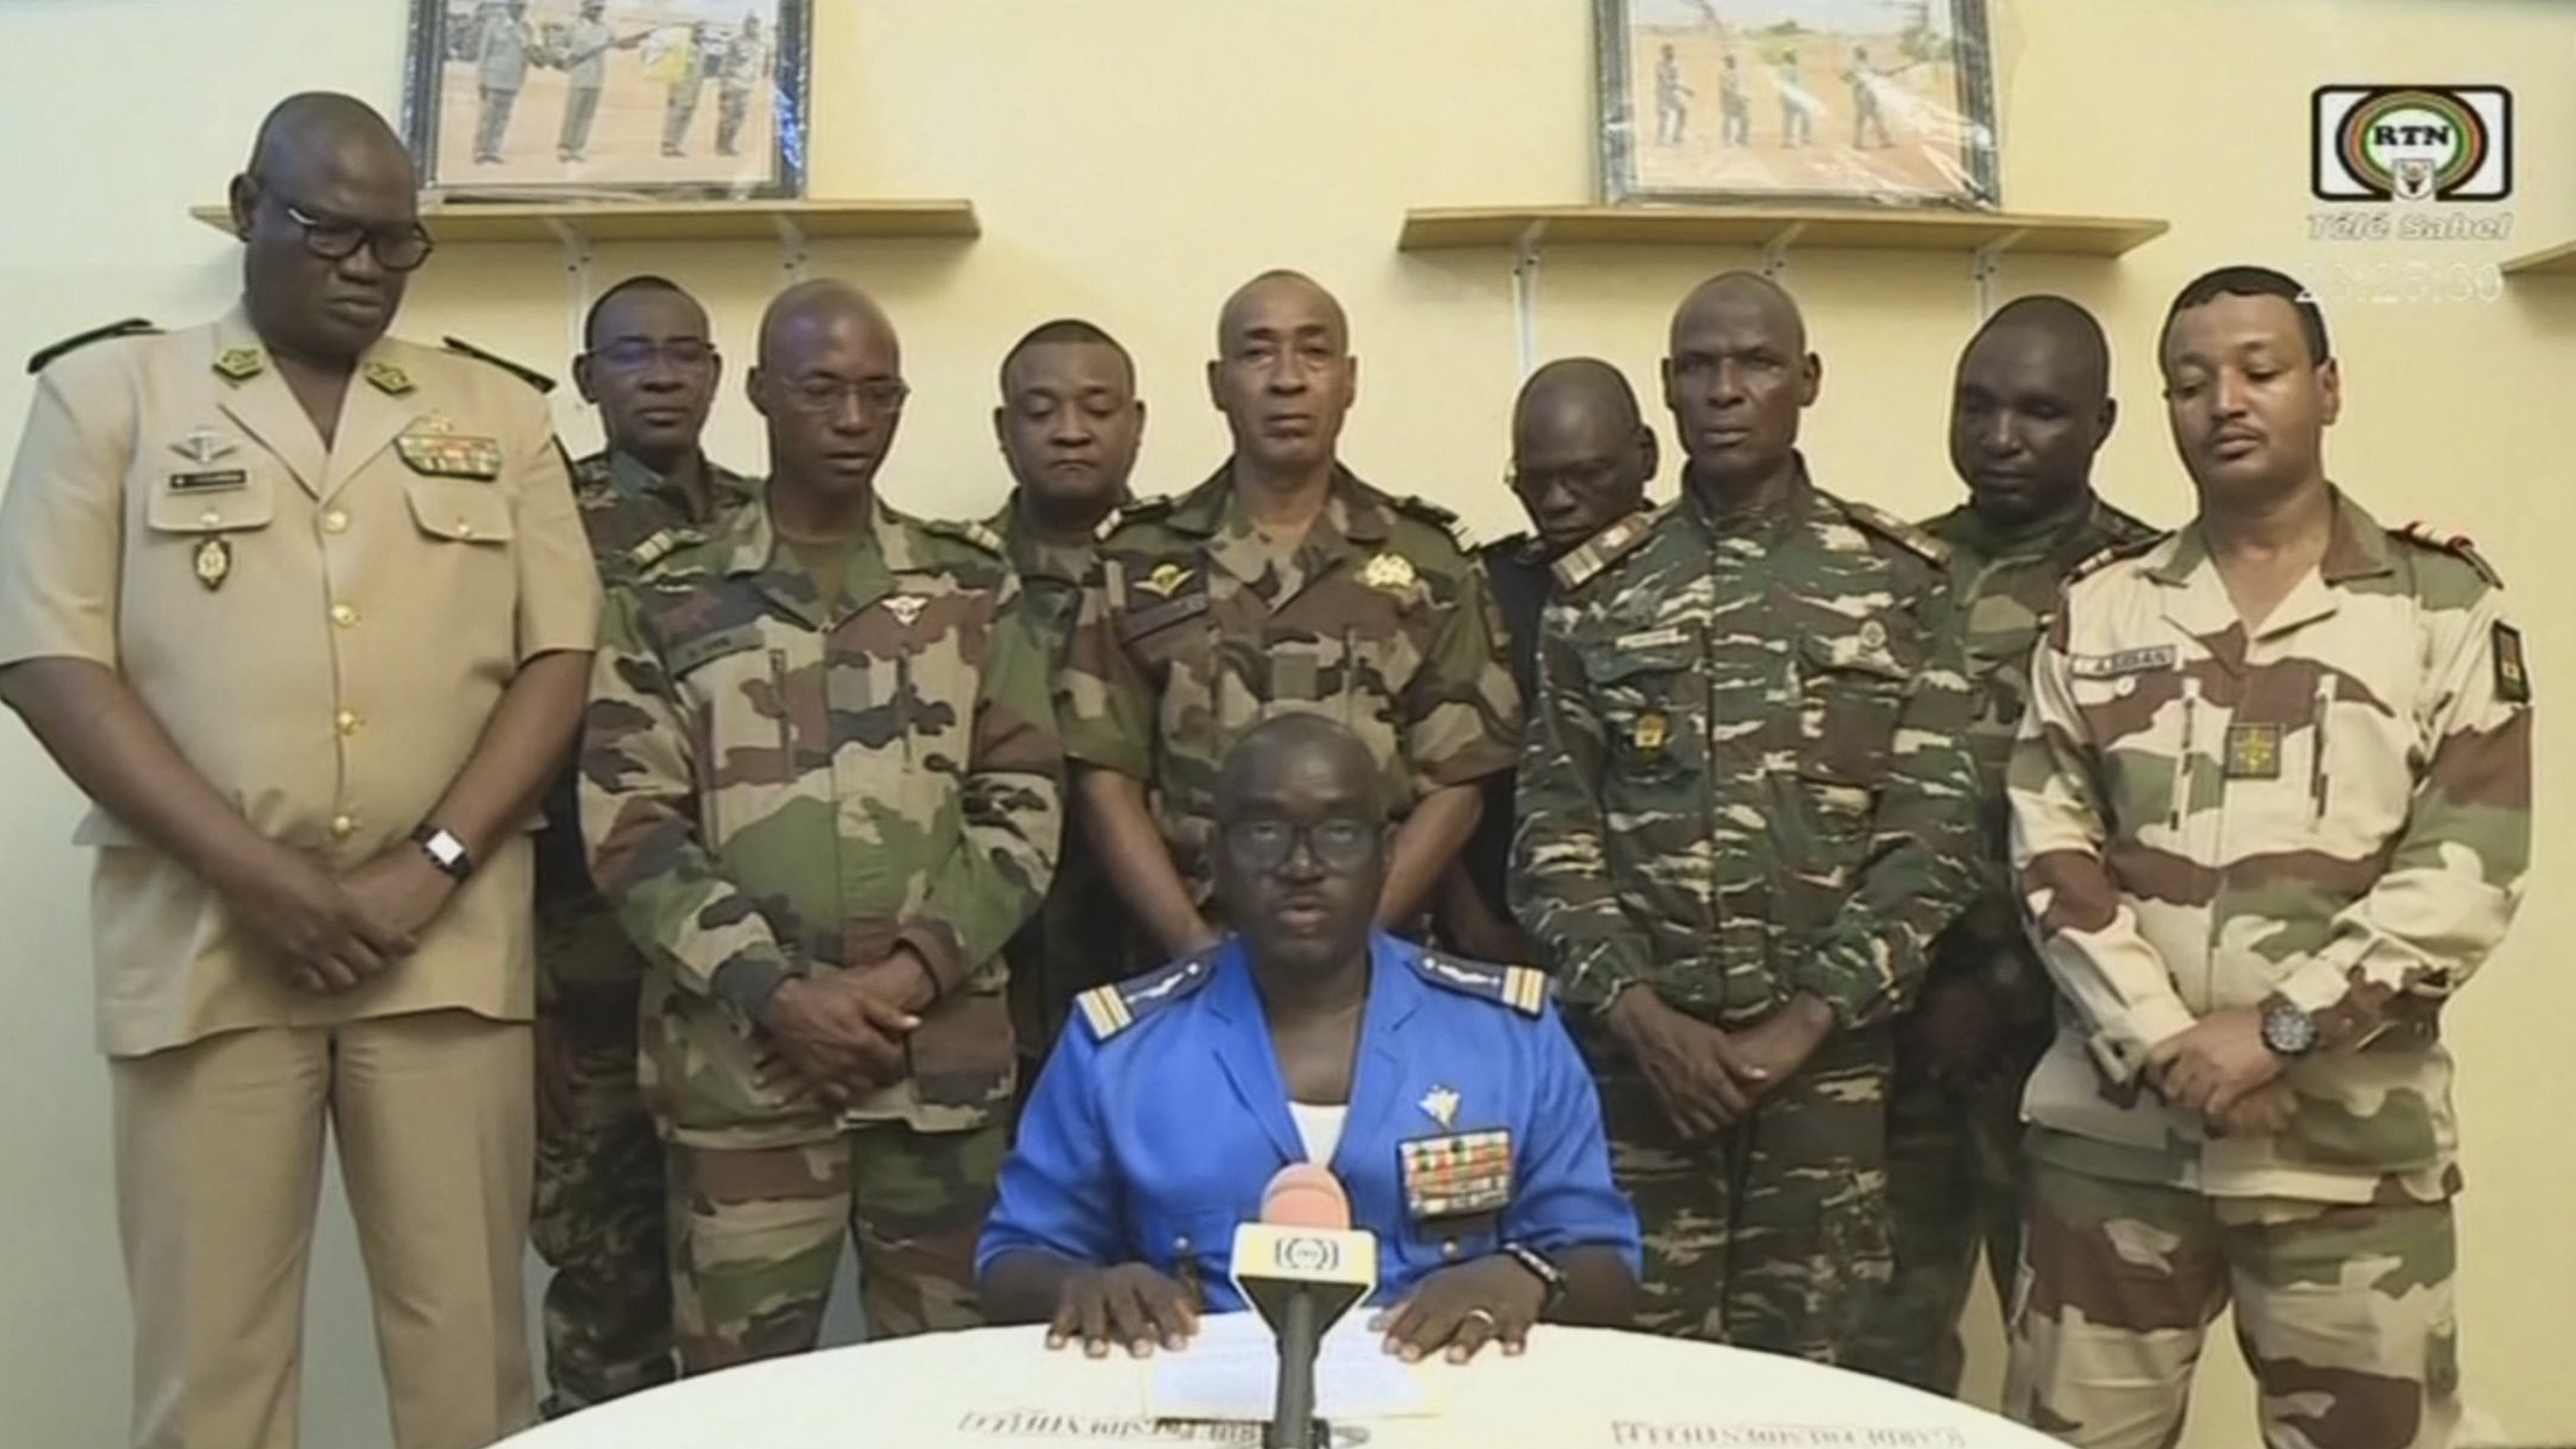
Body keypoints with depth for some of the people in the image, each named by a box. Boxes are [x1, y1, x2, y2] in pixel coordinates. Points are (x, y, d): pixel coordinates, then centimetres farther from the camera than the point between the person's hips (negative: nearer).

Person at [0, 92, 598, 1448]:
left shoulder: (500, 416, 12)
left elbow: (557, 656, 6)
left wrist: (433, 867, -8)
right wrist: (257, 875, -11)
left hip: (448, 938, 1)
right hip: (203, 934, -1)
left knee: (464, 1333, 5)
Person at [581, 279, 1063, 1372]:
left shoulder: (974, 589, 7)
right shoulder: (669, 605, 4)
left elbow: (1025, 803, 4)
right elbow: (630, 830, -2)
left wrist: (916, 967, -9)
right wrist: (775, 990, -12)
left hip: (944, 1051, 1)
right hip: (742, 1058, -1)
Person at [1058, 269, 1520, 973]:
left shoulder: (1432, 562, 4)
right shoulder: (1136, 562, 4)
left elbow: (1454, 784, 1)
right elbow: (1106, 778, 1)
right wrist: (1196, 943, -9)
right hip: (1189, 962, 0)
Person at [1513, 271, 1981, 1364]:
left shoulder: (1899, 580, 3)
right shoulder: (1596, 590, 6)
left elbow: (1935, 831, -3)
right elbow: (1552, 827, 2)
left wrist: (1803, 1023, -10)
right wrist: (1638, 1009, -10)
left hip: (1832, 1055, -1)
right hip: (1638, 1053, 1)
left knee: (1815, 1368, 8)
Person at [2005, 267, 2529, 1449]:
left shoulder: (2444, 603, 3)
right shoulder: (2098, 612, 7)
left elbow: (2469, 868, -6)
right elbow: (2048, 850, 0)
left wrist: (2280, 1028, -15)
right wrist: (2166, 1043, -11)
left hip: (2352, 1143, -1)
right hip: (2116, 1128, 2)